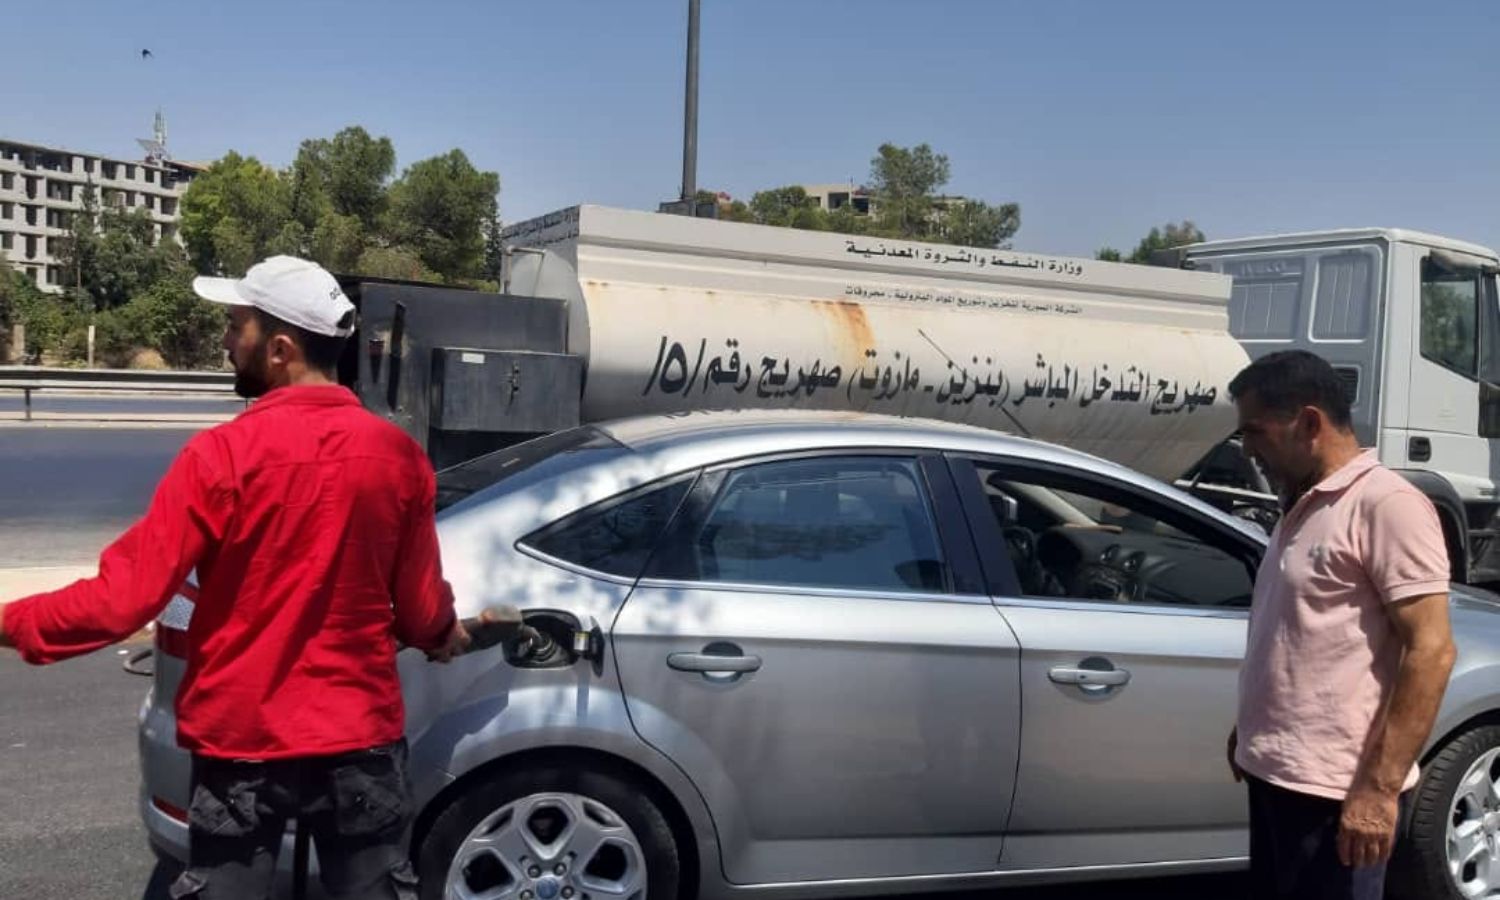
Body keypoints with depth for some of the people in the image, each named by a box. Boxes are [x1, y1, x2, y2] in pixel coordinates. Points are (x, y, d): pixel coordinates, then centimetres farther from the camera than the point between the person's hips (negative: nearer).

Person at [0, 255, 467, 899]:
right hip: (361, 738, 3)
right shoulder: (399, 455, -5)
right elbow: (420, 605, 3)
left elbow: (125, 598, -15)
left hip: (242, 742, -2)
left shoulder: (224, 455, -16)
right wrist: (445, 635, 26)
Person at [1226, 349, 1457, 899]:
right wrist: (1252, 728, 23)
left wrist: (1379, 788, -22)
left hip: (1335, 789, -9)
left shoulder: (1387, 504, -14)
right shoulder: (1302, 508, 13)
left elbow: (1430, 651, -20)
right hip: (1276, 773, 9)